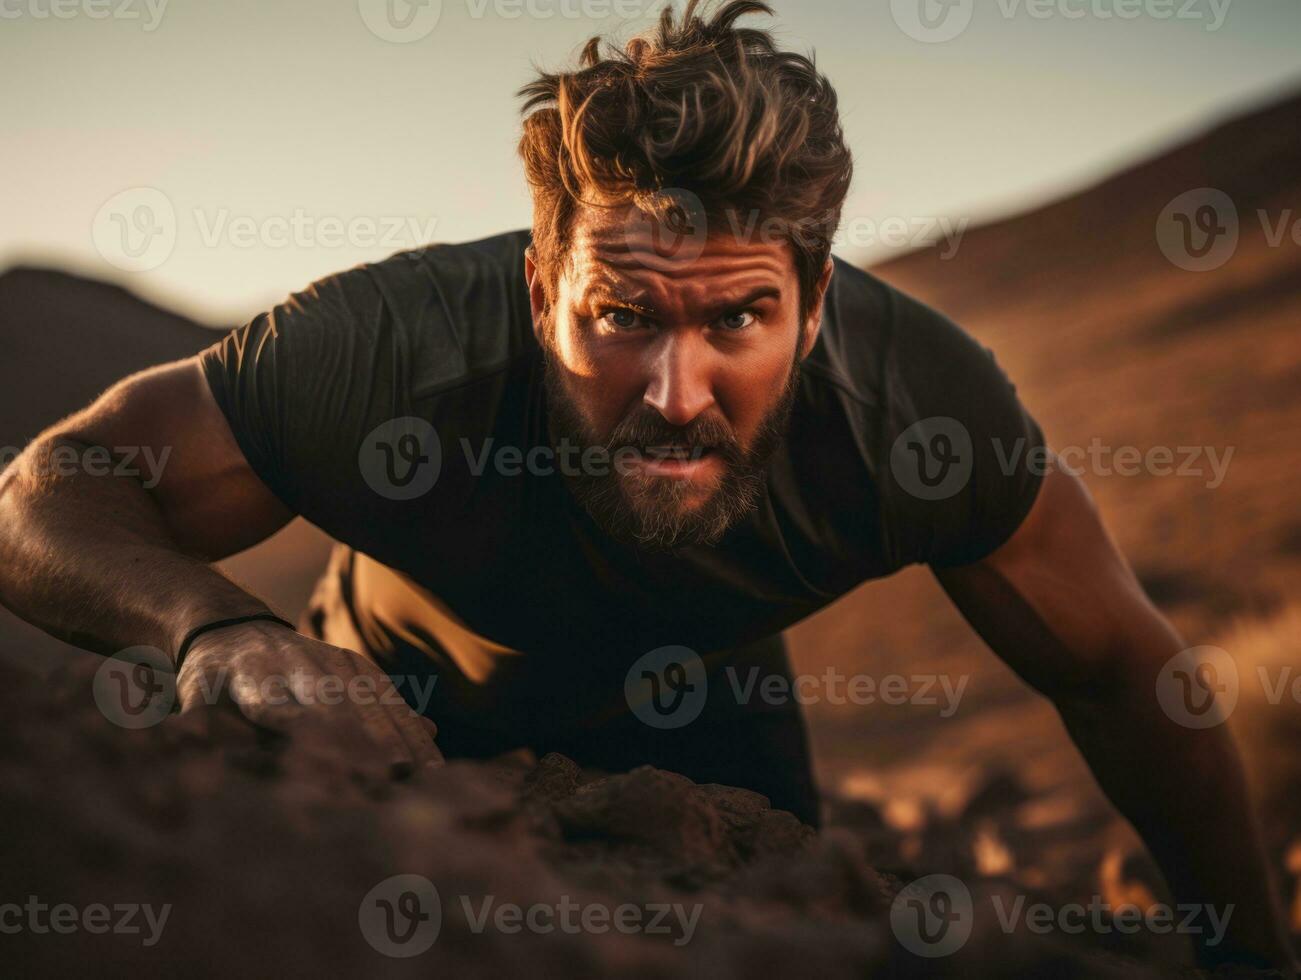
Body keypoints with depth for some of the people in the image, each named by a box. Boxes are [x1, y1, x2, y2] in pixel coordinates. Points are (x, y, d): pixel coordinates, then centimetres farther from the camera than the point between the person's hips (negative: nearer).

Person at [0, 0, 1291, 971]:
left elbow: (1121, 677, -19)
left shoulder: (916, 391, -35)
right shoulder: (390, 351, -43)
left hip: (703, 721, 2)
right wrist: (215, 627, -57)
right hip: (408, 719, -1)